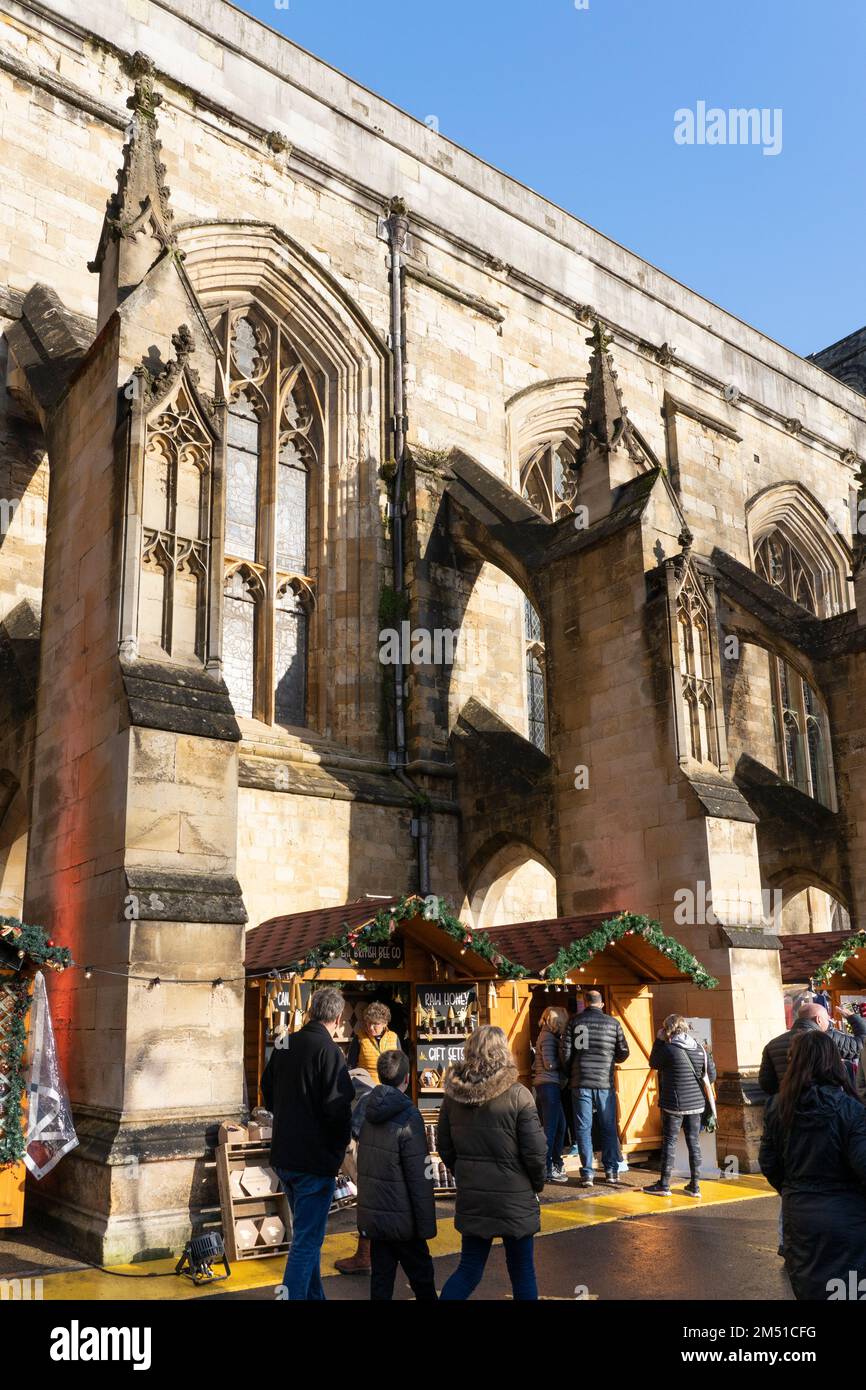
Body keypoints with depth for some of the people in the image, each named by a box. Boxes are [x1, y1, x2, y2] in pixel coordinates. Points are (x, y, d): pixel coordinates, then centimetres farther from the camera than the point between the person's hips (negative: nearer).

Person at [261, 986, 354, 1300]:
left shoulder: (284, 1045, 4)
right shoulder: (328, 1051, -19)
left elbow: (268, 1092, 15)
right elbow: (337, 1109, -22)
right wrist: (340, 1146, -4)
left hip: (284, 1156, 8)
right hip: (315, 1158, -8)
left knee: (306, 1234, 22)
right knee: (307, 1241, 1)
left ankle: (314, 1295, 33)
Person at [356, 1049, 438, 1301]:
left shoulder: (369, 1111, 1)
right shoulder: (408, 1117, -20)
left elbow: (363, 1165, 9)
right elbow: (420, 1177, -18)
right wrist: (427, 1224, -11)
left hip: (371, 1214, 6)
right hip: (400, 1218, -6)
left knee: (381, 1275, 13)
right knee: (421, 1275, 10)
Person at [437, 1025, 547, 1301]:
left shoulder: (453, 1094, -3)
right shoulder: (517, 1095, -16)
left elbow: (445, 1148, 6)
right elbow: (535, 1150, -13)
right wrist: (537, 1184, 5)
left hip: (470, 1197, 4)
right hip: (514, 1197, -4)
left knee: (469, 1269, 16)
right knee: (522, 1271, 13)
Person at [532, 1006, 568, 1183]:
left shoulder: (548, 1036, 17)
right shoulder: (548, 1037, -12)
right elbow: (550, 1064, -18)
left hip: (549, 1085, 10)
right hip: (549, 1085, -10)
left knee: (560, 1124, 16)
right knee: (550, 1127, -6)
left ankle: (556, 1164, 25)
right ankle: (547, 1170, -4)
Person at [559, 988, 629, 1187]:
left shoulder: (574, 1021, 0)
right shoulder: (613, 1023, 2)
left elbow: (565, 1051, -1)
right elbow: (623, 1053, 6)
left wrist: (569, 1074, 14)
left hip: (581, 1083, -1)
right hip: (605, 1082, 1)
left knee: (583, 1128, 4)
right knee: (608, 1127, 12)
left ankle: (587, 1173, 2)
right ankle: (612, 1170, 16)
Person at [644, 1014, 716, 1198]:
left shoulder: (667, 1048, -14)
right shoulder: (699, 1048, 3)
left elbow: (653, 1063, 3)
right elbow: (711, 1074, 6)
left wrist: (658, 1040, 5)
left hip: (674, 1103, -5)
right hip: (696, 1103, 5)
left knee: (669, 1142, 3)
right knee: (694, 1142, 10)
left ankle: (664, 1185, 9)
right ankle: (695, 1185, 14)